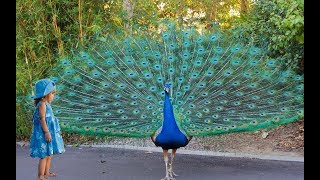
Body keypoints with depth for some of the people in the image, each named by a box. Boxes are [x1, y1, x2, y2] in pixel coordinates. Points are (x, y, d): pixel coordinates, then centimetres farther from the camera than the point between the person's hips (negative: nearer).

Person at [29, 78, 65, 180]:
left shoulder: (46, 104, 13)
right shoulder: (42, 104, -16)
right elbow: (42, 119, -21)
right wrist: (47, 132, -23)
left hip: (49, 132, 10)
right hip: (43, 134, -10)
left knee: (49, 155, 18)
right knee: (44, 155, -5)